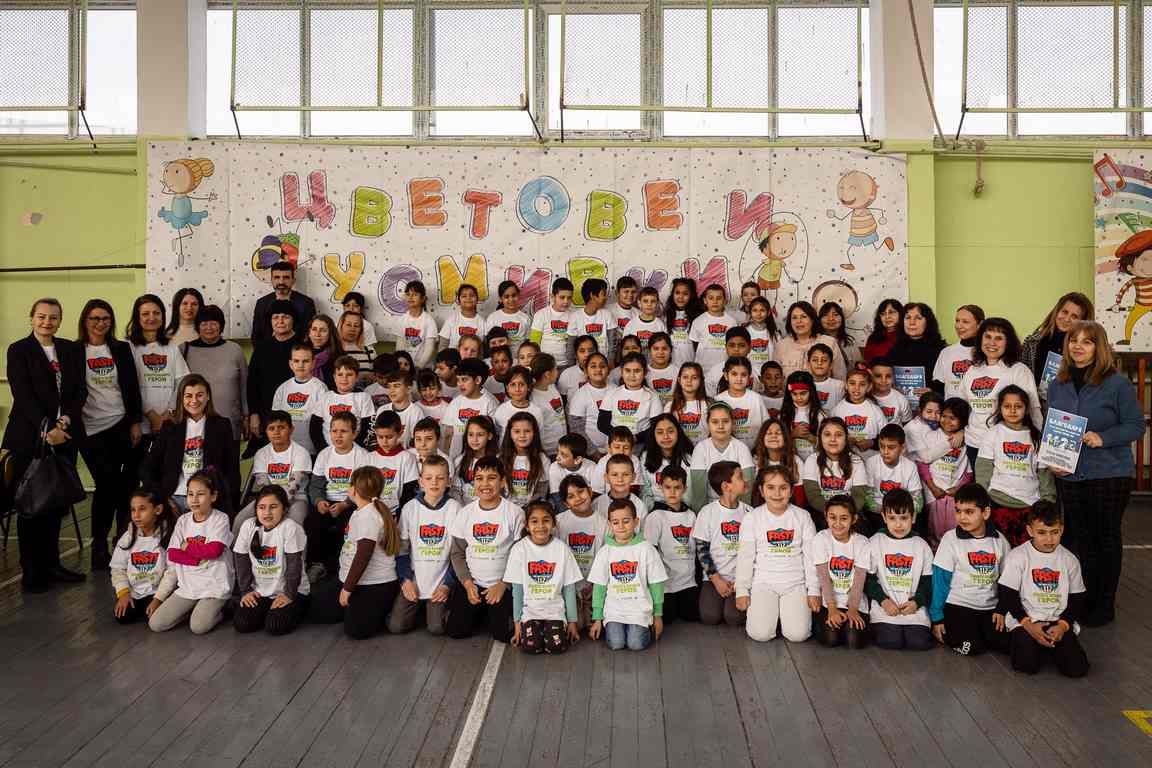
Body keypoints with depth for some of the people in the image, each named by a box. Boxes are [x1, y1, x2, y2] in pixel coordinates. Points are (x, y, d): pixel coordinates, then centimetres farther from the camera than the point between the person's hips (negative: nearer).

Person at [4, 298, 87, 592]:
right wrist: (47, 428, -16)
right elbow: (23, 394, -9)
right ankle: (31, 571, 10)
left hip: (65, 434, 4)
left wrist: (67, 419, -10)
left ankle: (51, 564, 18)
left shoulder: (72, 349, 11)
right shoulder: (18, 350, -1)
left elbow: (79, 390, 7)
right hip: (30, 437, -4)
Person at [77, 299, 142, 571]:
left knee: (124, 484, 1)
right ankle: (99, 546, 8)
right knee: (107, 484, -7)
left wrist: (135, 422, 3)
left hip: (121, 425, 3)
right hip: (91, 429, -2)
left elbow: (132, 386, 8)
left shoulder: (121, 349, 9)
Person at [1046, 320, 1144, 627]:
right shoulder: (1058, 385, 8)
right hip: (1069, 475, 4)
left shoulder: (1117, 383, -8)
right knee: (1079, 537, 11)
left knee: (1106, 537, 7)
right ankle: (1082, 599, 24)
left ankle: (1104, 604, 19)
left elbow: (1135, 426, -7)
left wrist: (1103, 438, -22)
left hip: (1109, 474, -4)